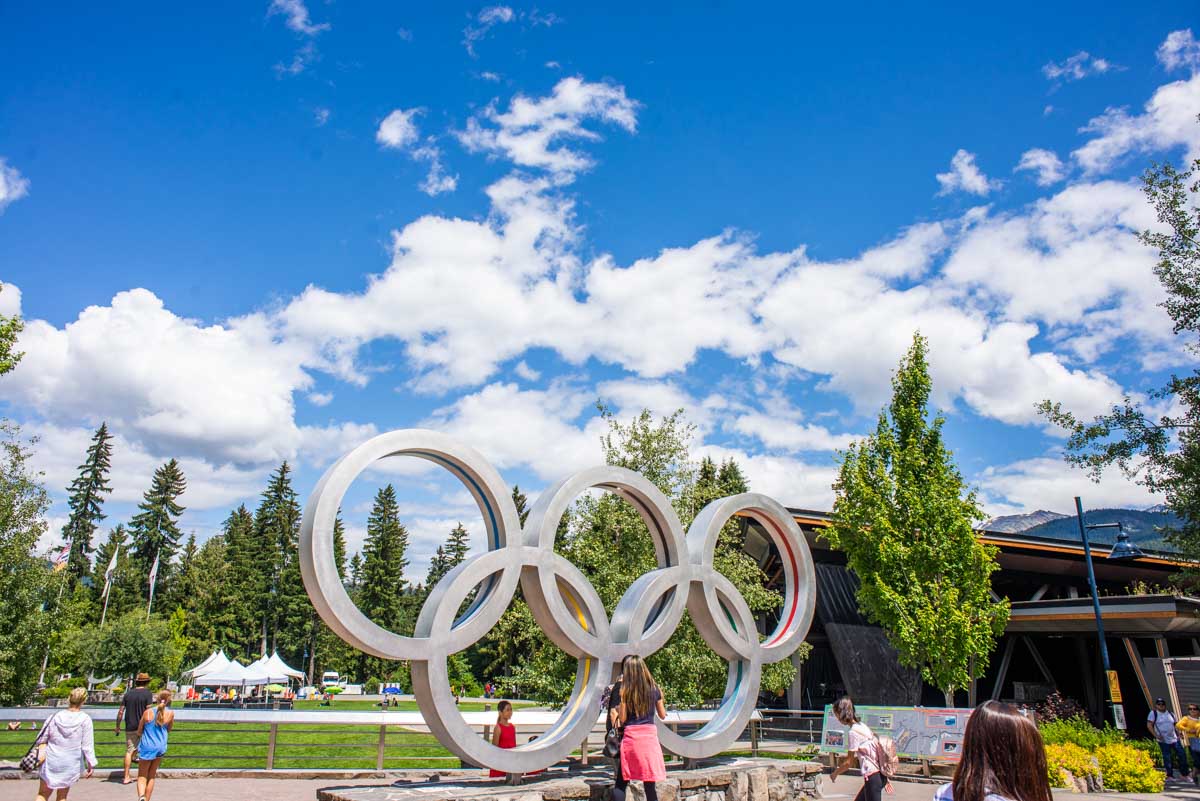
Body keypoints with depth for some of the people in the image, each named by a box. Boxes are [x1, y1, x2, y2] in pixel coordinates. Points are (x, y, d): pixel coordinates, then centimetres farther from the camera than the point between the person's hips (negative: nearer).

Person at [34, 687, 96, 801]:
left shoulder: (55, 717, -6)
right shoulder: (85, 719, -13)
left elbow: (41, 739, 4)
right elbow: (87, 745, -10)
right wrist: (91, 764, -1)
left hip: (50, 762, 1)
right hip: (70, 766, -1)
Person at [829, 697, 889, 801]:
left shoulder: (853, 732, -15)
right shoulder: (862, 725, 10)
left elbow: (849, 763, -9)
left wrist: (835, 773, 5)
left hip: (873, 777, -9)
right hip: (880, 774, 9)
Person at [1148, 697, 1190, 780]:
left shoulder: (1170, 713, 12)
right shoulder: (1153, 713, -3)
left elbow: (1175, 725, 19)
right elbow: (1149, 725, -8)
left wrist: (1178, 734, 5)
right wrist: (1156, 735, -15)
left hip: (1174, 739, 5)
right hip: (1163, 740, -4)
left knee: (1182, 754, 1)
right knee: (1167, 757, -1)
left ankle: (1184, 774, 14)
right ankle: (1169, 775, 8)